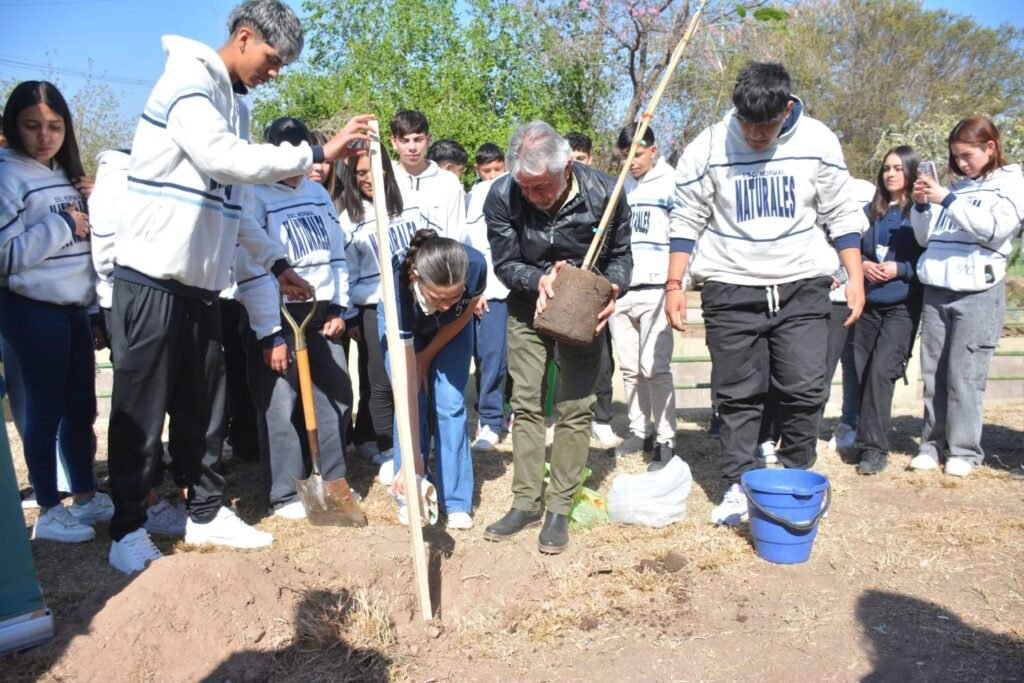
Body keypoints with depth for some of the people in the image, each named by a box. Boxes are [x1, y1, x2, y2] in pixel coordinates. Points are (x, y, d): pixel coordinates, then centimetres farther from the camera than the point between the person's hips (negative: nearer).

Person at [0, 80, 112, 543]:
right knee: (45, 410, 1)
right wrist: (61, 224, -16)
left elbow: (87, 238, 20)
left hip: (75, 306, 7)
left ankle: (86, 496, 26)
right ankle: (48, 511, 13)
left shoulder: (65, 173, 14)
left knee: (81, 406, 13)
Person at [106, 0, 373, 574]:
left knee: (205, 406, 12)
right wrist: (317, 153, -27)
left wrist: (277, 263, 13)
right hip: (153, 279, -8)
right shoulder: (188, 79, -9)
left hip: (201, 282, 8)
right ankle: (128, 530, 13)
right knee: (142, 407, 1)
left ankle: (208, 513, 25)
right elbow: (222, 158, -27)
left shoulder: (230, 101, 16)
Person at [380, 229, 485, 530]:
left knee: (450, 402, -7)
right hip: (403, 324, -1)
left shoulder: (476, 267, -39)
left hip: (451, 326, 1)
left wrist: (427, 355, -9)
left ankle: (456, 500, 3)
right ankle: (410, 496, 8)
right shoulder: (400, 292, -41)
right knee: (414, 403, -10)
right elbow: (407, 390, -38)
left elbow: (463, 314, -12)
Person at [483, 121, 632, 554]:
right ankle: (526, 503, 14)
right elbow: (504, 263, -11)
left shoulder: (603, 192, -21)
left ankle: (560, 508, 8)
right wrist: (539, 280, -30)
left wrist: (612, 290, -27)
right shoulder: (502, 195, -20)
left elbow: (619, 256, -7)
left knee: (576, 406, -3)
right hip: (528, 306, 1)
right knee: (526, 403, 2)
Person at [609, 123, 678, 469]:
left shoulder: (671, 183, 0)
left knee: (655, 368, -9)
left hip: (655, 288, -5)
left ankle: (666, 439, -1)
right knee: (629, 368, 9)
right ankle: (639, 430, 21)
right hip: (620, 288, 6)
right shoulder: (622, 186, 17)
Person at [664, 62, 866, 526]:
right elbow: (686, 220, 0)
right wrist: (675, 284, -2)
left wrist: (855, 276, 0)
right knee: (738, 396, 3)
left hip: (802, 287, 1)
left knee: (805, 390, -1)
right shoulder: (707, 146, -6)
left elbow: (841, 214, 5)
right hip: (732, 290, -1)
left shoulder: (818, 141, -2)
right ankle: (737, 486, 15)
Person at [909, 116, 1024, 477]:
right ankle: (933, 444, 14)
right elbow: (924, 237, 18)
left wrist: (946, 199, -16)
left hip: (978, 292, -5)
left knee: (965, 374, -6)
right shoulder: (955, 188, 17)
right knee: (933, 373, 6)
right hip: (936, 289, 5)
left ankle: (964, 450, 5)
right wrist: (921, 205, 2)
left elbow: (995, 228, -13)